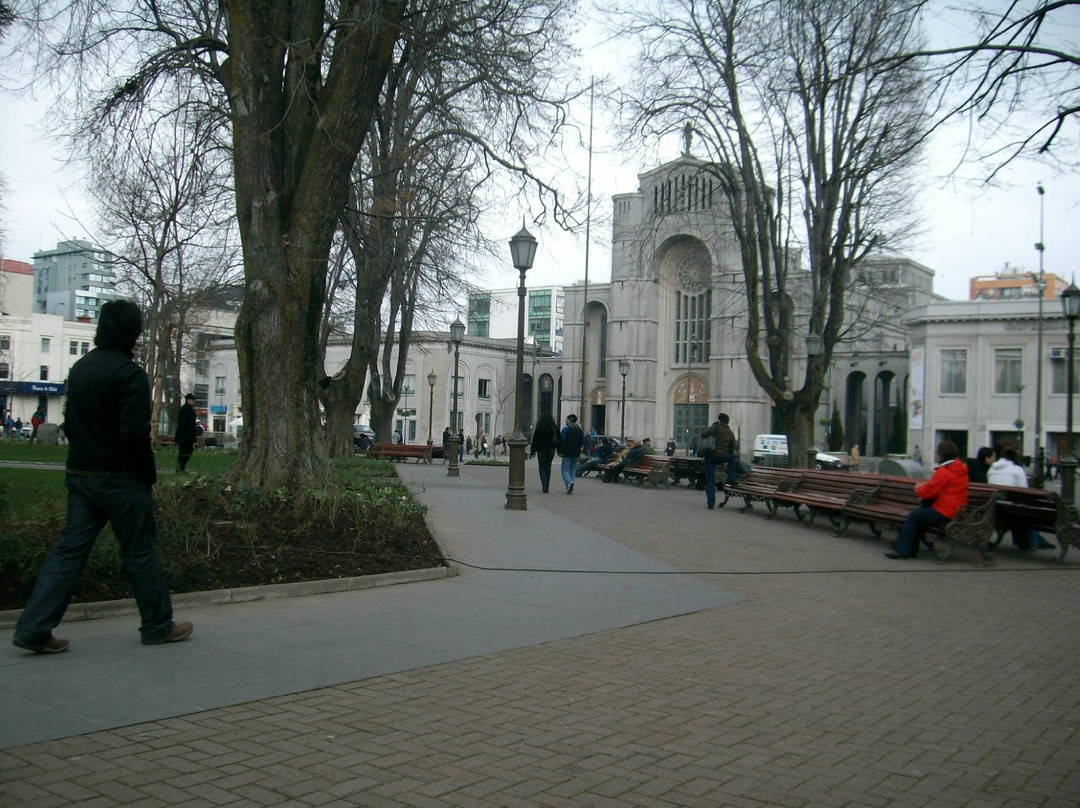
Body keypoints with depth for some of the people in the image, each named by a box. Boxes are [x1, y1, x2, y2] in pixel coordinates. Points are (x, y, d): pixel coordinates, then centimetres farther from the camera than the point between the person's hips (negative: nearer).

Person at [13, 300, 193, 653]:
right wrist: (149, 476, -9)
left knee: (70, 549, 8)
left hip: (80, 475, 7)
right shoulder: (129, 373, -14)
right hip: (120, 478, -7)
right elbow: (135, 433, -19)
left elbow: (69, 422, 17)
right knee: (140, 553, 4)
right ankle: (158, 627, 16)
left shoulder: (80, 368, 11)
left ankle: (34, 628, 2)